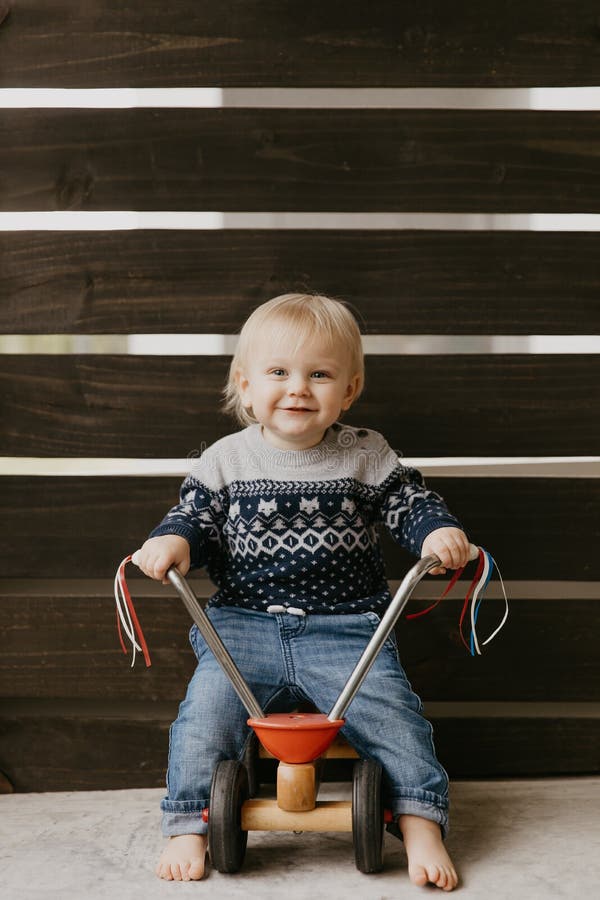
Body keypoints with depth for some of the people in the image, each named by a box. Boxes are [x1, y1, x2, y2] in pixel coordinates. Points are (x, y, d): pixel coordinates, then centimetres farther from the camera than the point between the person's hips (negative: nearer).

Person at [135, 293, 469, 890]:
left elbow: (409, 503, 7)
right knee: (205, 713, -18)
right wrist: (172, 541, -16)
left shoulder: (366, 455, 5)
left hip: (346, 625, 0)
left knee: (390, 711, -18)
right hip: (243, 625, 1)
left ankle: (420, 824, -6)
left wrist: (437, 532, -15)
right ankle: (188, 826, -3)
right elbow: (196, 516, 7)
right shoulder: (226, 460, 6)